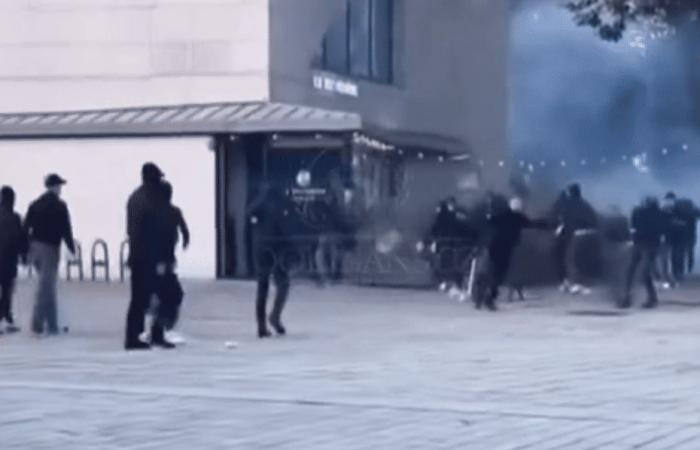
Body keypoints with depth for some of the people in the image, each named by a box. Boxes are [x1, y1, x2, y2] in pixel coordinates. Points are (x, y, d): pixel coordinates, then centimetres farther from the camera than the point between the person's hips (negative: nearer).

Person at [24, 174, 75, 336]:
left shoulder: (35, 204, 11)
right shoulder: (59, 205, -7)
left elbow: (25, 228, 9)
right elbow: (66, 229, -11)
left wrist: (25, 250, 14)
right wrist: (72, 247, -2)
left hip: (35, 248, 6)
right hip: (50, 248, -6)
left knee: (48, 287, 15)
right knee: (46, 287, -5)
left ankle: (52, 325, 15)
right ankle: (37, 324, -10)